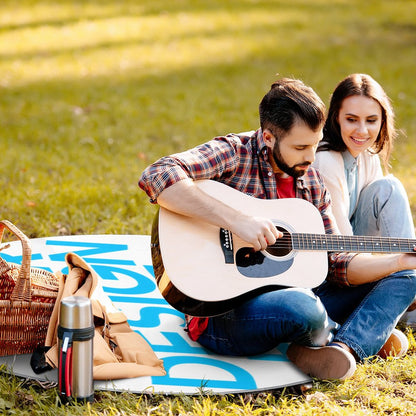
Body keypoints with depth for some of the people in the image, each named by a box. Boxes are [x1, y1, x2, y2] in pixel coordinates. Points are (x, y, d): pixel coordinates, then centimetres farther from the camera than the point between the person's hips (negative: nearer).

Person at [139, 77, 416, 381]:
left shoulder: (312, 183, 10)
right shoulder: (232, 154, -11)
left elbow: (335, 264, 11)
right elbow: (156, 177, -29)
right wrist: (236, 220, -33)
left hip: (289, 295, 8)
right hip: (223, 311, -7)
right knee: (301, 308, -40)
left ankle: (344, 348, -22)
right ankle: (367, 334, -3)